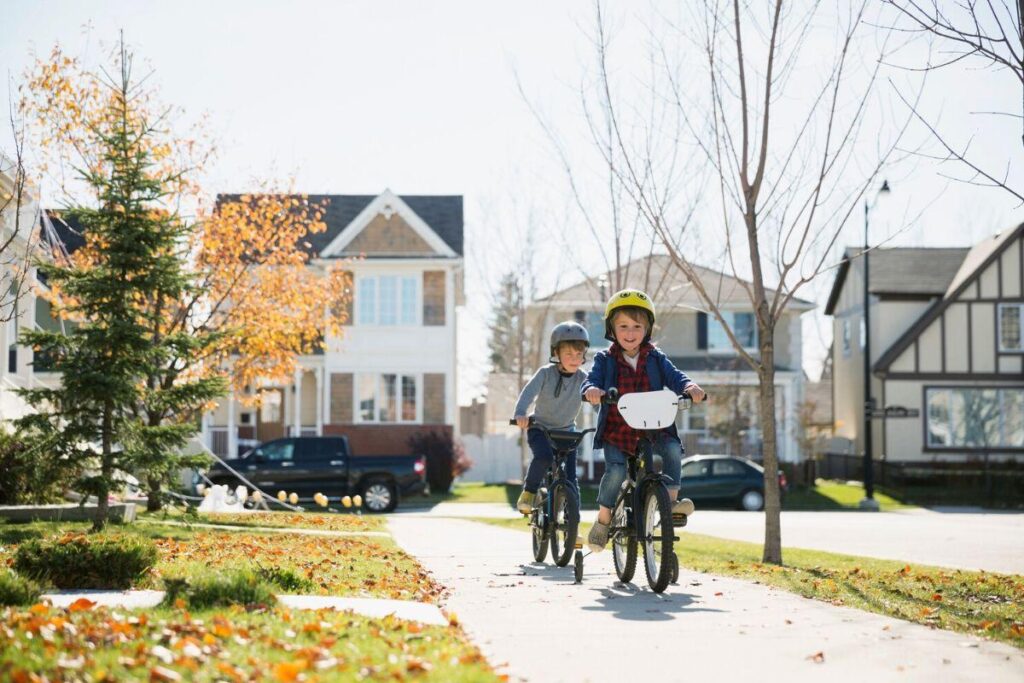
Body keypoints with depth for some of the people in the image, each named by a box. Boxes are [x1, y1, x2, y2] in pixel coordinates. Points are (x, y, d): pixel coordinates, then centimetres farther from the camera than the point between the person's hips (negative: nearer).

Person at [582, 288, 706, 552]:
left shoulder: (655, 359, 5)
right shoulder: (605, 360, 2)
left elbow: (673, 377, -7)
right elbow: (592, 380, -11)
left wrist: (689, 386, -30)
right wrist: (591, 389, -37)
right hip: (616, 430, -2)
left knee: (673, 449, -25)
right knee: (616, 470, -21)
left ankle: (671, 499, -11)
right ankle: (603, 520, -3)